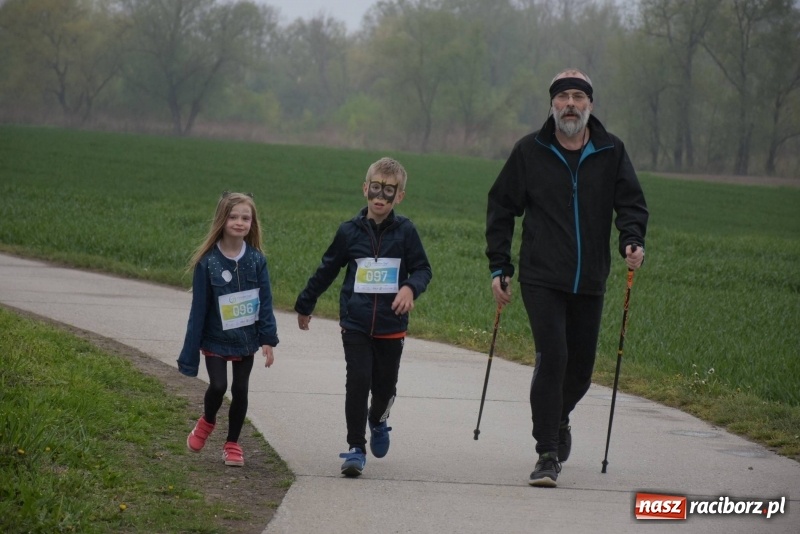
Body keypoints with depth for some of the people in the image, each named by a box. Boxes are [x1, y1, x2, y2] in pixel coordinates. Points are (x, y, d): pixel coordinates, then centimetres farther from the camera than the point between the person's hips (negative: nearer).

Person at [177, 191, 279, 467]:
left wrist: (268, 339, -10)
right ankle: (206, 422, 19)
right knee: (218, 385, -14)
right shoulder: (208, 262, -12)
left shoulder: (256, 260, -5)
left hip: (246, 340, 2)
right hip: (216, 340, -2)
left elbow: (265, 301, -1)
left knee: (240, 390, 7)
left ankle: (232, 444, 24)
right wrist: (190, 354, -7)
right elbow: (198, 309, -8)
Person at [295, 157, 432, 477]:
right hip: (355, 325, 0)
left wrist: (410, 288, -21)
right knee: (358, 381, -10)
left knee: (385, 384, 10)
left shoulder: (405, 232, -3)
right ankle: (356, 448, -1)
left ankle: (377, 421, 44)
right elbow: (327, 270, 12)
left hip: (391, 327, 0)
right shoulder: (350, 232, 0)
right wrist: (305, 304, 21)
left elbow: (422, 268, 2)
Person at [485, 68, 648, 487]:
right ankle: (547, 455, -10)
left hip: (589, 281, 3)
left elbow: (631, 202, 7)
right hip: (541, 278, -3)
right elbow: (501, 208, 8)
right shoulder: (530, 152, 1)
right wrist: (499, 267, 3)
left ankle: (559, 418, 44)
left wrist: (632, 241, -14)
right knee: (552, 357, -16)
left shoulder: (611, 153, 4)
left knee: (581, 366, 10)